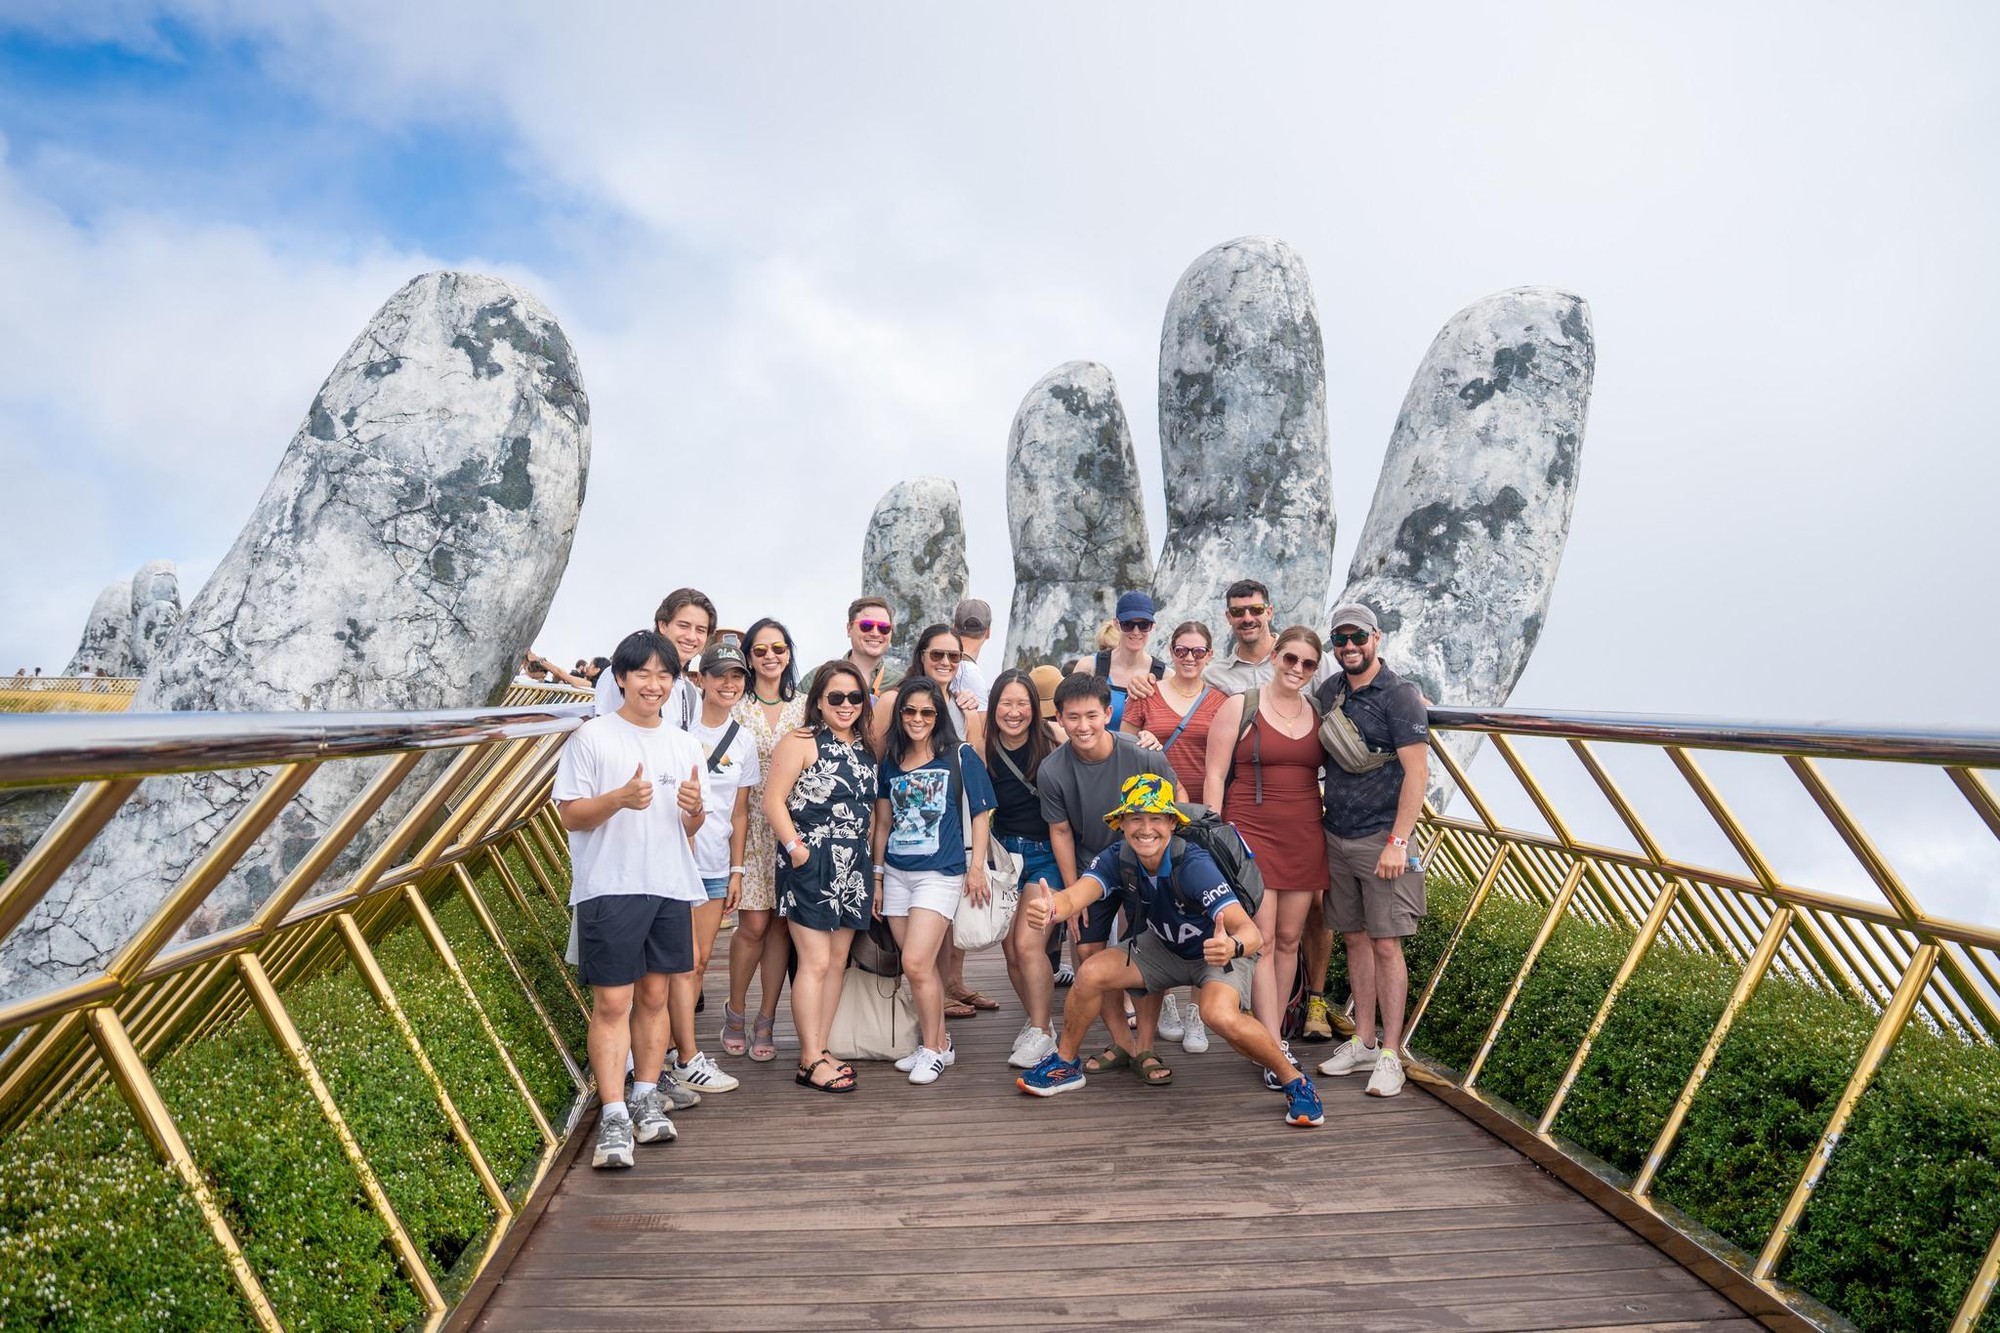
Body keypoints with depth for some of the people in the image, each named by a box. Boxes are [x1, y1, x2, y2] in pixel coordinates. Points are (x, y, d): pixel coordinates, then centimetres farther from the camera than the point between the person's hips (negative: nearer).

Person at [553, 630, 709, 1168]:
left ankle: (646, 1099, 21)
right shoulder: (593, 736, -1)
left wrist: (694, 810, -7)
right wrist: (620, 797, -21)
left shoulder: (684, 745, 13)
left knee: (654, 995, 10)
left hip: (671, 886, 5)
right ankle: (614, 1117, -1)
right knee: (612, 1002, -5)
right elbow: (569, 815, -4)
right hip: (611, 887, -4)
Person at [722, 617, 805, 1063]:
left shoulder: (805, 707, 8)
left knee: (781, 924, 4)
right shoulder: (736, 707, 2)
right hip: (750, 824, -2)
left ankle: (766, 1022, 16)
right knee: (753, 923, -5)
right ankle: (734, 1012, 18)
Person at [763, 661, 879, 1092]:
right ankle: (810, 1061, 0)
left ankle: (819, 1051, 19)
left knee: (838, 962, 9)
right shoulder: (801, 742, -5)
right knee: (815, 962, -7)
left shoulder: (865, 750, 14)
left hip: (852, 867, 7)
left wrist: (873, 862, 12)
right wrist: (795, 847, -19)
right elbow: (773, 800, -11)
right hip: (811, 864, -7)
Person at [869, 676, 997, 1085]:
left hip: (940, 874, -5)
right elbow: (883, 824, 14)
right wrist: (877, 877, 14)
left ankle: (934, 1047, 6)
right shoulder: (890, 762, 9)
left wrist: (976, 868, -5)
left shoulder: (959, 757, -3)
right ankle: (936, 1042, 25)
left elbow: (981, 814, -1)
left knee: (916, 963, -12)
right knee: (923, 967, 8)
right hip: (896, 874, 5)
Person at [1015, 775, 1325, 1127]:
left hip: (1220, 951, -4)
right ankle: (1066, 1063, 11)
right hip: (1164, 947, 5)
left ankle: (1295, 1082, -8)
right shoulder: (1118, 858, -21)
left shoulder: (1194, 866, -34)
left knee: (1220, 1015, -33)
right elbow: (1074, 897, -39)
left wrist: (1232, 947, -67)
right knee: (1090, 974, -14)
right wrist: (1048, 908, -63)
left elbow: (1252, 933, -43)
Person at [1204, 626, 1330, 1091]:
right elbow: (1215, 775, -4)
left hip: (1304, 839, 5)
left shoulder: (1318, 715, 11)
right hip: (1251, 835, -4)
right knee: (1262, 939, -7)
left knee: (1289, 938, 9)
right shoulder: (1239, 708, -2)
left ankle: (1273, 1033, 22)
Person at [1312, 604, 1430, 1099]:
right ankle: (1361, 1043, 22)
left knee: (1385, 944, -2)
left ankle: (1390, 1055, 7)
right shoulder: (1328, 693, 9)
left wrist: (1397, 841, -19)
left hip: (1381, 839, -5)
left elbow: (1417, 772, -13)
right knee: (1355, 938, 12)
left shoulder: (1399, 695, -9)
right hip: (1336, 836, 6)